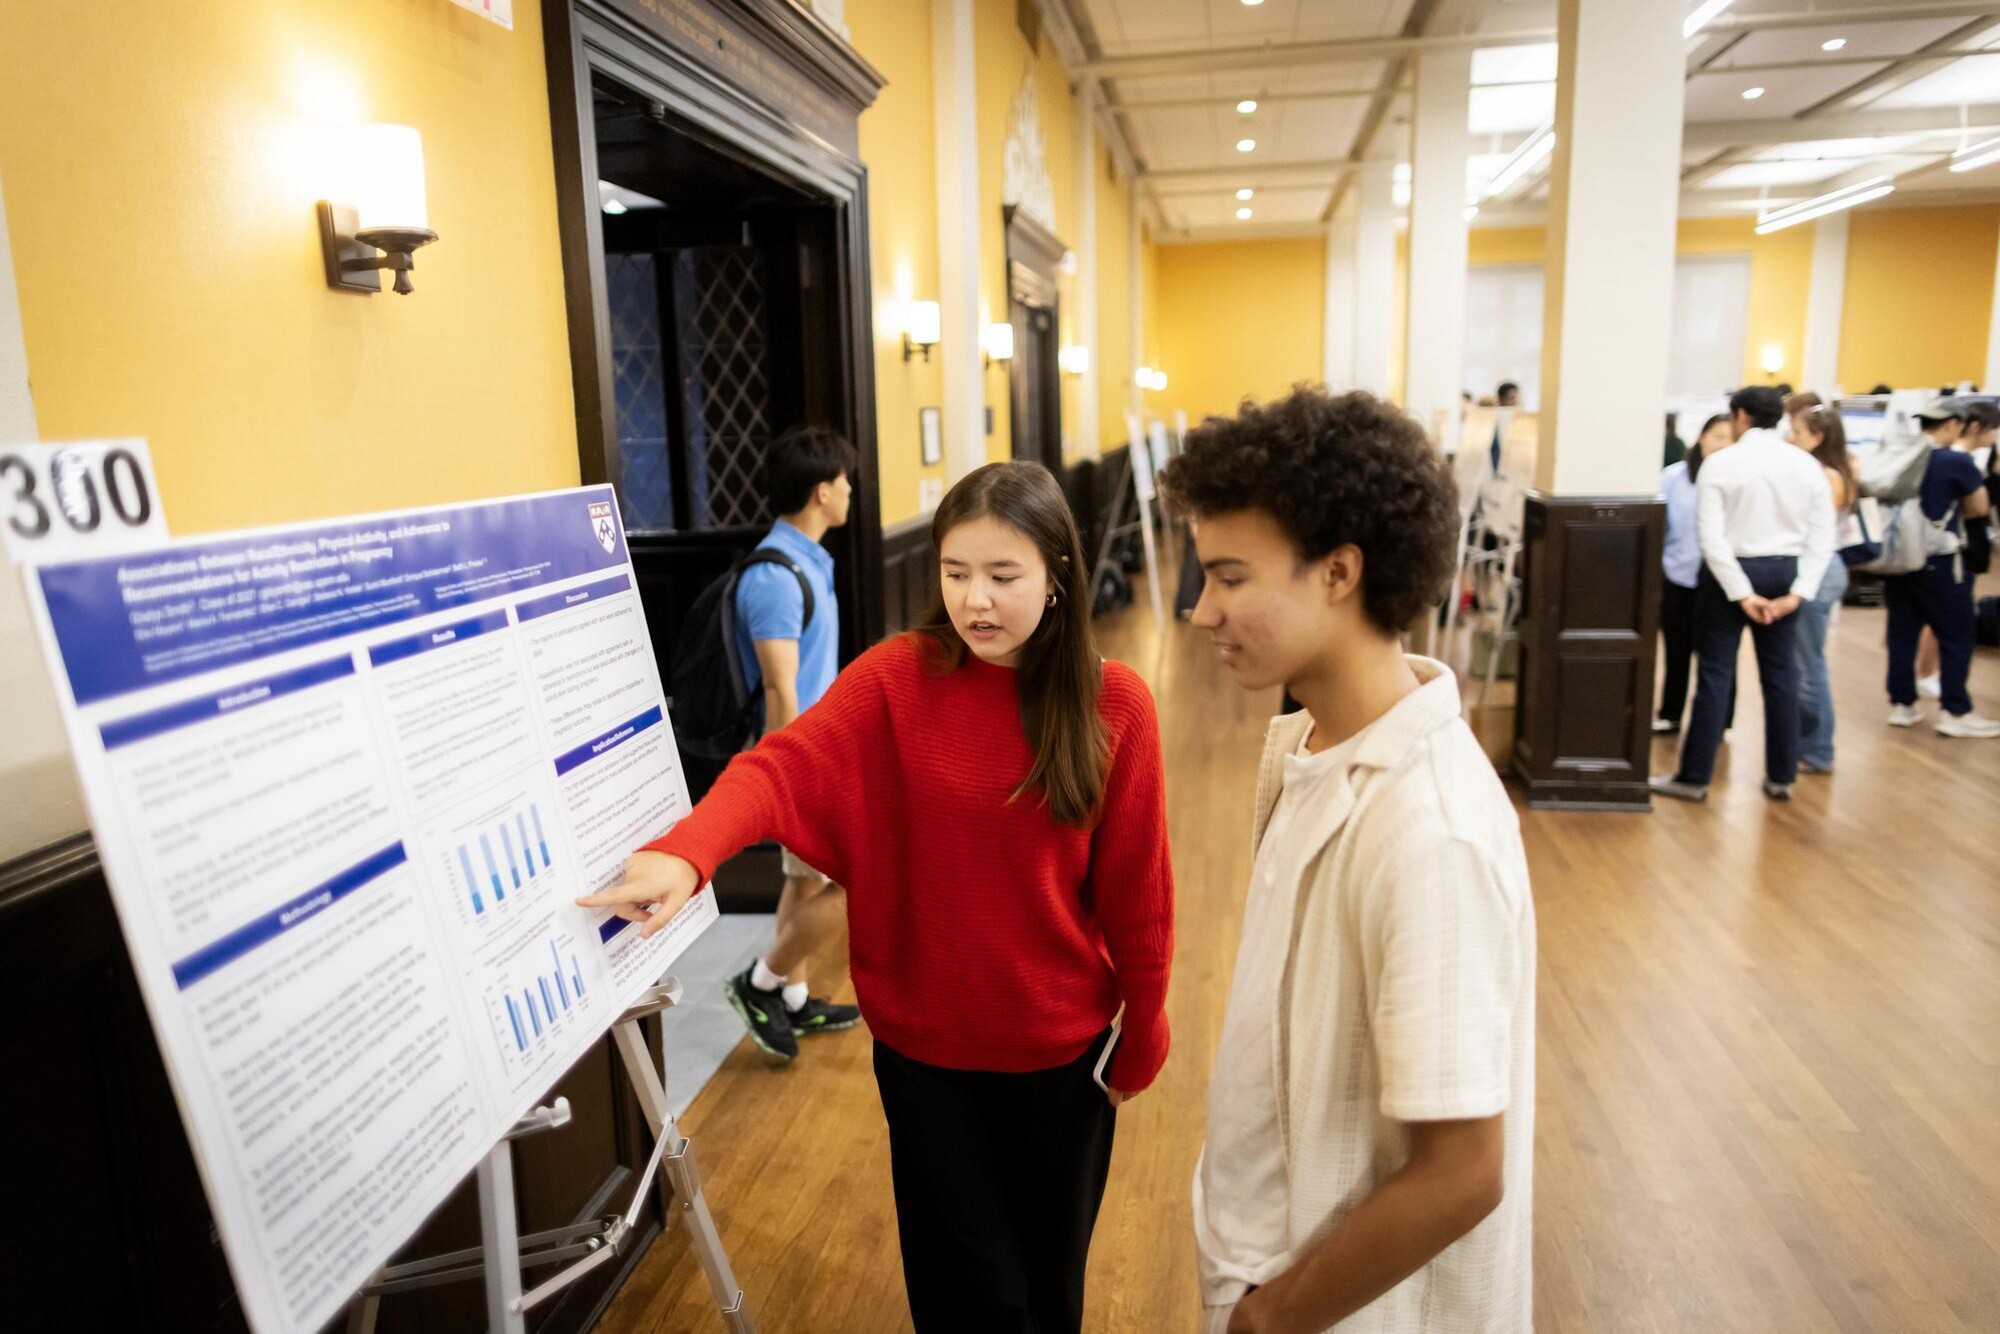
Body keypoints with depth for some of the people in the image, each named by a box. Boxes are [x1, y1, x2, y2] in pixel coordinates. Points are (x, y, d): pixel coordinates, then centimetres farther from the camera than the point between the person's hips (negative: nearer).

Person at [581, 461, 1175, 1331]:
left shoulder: (1114, 703, -12)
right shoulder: (896, 678, -12)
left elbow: (1135, 891, -7)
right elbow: (783, 768, -27)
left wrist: (1139, 1044, 1)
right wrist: (686, 851, -46)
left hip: (1062, 1046, 1)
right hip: (923, 1045, 0)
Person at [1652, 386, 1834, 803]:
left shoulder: (1721, 464, -9)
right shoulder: (1806, 464, 4)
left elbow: (1712, 536, -17)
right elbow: (1823, 537, -1)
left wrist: (1741, 594, -14)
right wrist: (1797, 593, -5)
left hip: (1731, 570, -4)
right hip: (1784, 571, 4)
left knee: (1715, 674, 0)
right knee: (1781, 674, 11)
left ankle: (1694, 777, 4)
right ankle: (1782, 776, 20)